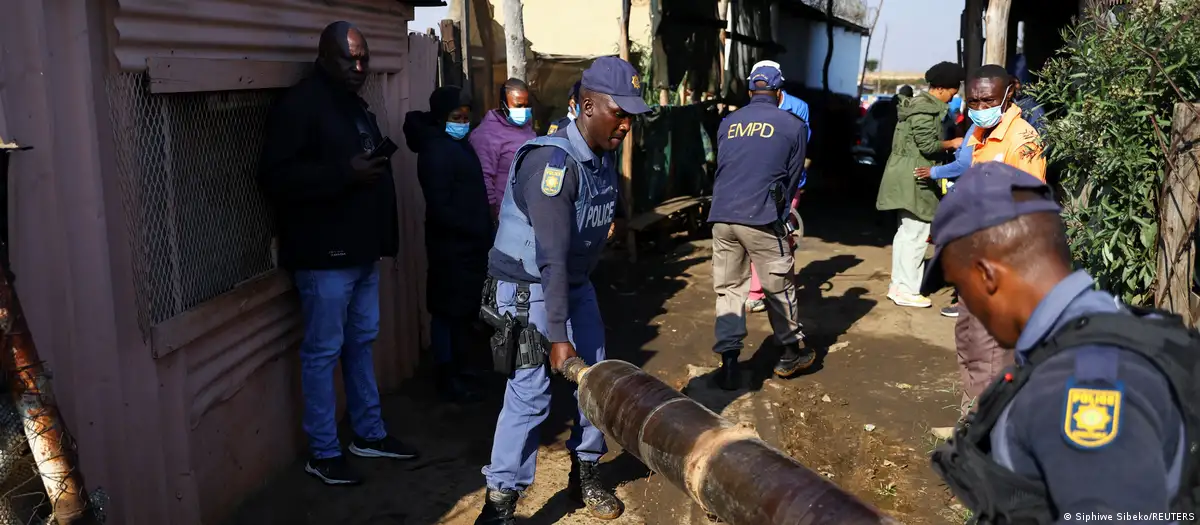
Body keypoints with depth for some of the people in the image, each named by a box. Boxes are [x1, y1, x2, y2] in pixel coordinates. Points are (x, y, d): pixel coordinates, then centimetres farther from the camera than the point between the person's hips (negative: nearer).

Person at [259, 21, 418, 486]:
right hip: (324, 256, -8)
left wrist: (384, 235, 18)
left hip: (361, 251, 9)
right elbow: (275, 177, -20)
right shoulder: (298, 104, -11)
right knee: (323, 352, 1)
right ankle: (323, 453, 13)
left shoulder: (357, 105, 16)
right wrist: (344, 174, -25)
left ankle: (369, 434, 29)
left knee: (361, 344, 16)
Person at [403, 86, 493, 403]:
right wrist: (479, 229, -19)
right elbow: (440, 209, -23)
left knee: (465, 309, 17)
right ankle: (448, 378, 10)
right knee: (449, 311, 0)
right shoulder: (436, 151, -17)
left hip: (467, 243, 10)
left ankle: (459, 368, 29)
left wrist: (484, 230, 9)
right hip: (451, 246, -10)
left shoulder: (459, 145, 13)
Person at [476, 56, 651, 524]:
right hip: (528, 286, -8)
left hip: (575, 282, 8)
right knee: (530, 392, -10)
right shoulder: (553, 161, -26)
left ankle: (585, 475, 27)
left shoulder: (605, 157, 1)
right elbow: (552, 255, -29)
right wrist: (557, 336, -29)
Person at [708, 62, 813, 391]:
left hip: (721, 217, 3)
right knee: (779, 287, 12)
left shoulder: (728, 123, 14)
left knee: (728, 289, 10)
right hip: (761, 218, -3)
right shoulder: (793, 126, 6)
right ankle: (792, 352, 27)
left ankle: (728, 364, 7)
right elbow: (792, 177, 11)